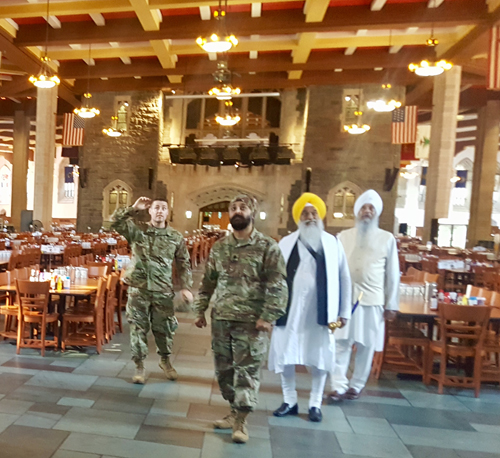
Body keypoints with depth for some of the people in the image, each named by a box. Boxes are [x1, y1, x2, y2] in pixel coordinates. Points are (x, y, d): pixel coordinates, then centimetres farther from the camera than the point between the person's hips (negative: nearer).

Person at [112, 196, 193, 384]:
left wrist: (186, 287, -5)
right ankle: (139, 366, 25)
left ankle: (165, 361, 35)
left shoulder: (176, 237, 0)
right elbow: (115, 222, -10)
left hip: (163, 291, 1)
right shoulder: (137, 230, 0)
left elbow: (184, 264, 3)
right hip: (138, 289, 0)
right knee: (138, 328, 8)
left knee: (164, 328, 11)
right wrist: (134, 208, -16)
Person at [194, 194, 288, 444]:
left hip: (251, 320, -5)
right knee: (224, 368, 15)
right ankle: (235, 411, 34)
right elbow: (208, 281, 14)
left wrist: (268, 317, -17)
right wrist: (201, 310, 11)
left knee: (247, 370, 3)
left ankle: (241, 420, 21)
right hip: (221, 318, 5)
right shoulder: (219, 247, 8)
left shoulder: (267, 246, -6)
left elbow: (278, 286, -10)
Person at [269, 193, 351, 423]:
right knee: (284, 356, 9)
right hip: (290, 310, 1)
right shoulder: (286, 244, 0)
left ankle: (315, 404, 32)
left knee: (319, 358, 11)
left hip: (320, 313, 0)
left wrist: (344, 312, 2)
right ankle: (290, 401, 30)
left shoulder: (333, 243, 1)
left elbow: (343, 279, 4)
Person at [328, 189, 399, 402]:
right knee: (341, 343, 0)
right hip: (344, 298, 0)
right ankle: (339, 385, 11)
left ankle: (356, 385, 25)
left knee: (366, 346, 9)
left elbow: (392, 274, 4)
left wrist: (391, 304, 2)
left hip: (373, 300, 0)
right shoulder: (343, 236, 4)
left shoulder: (387, 239, 2)